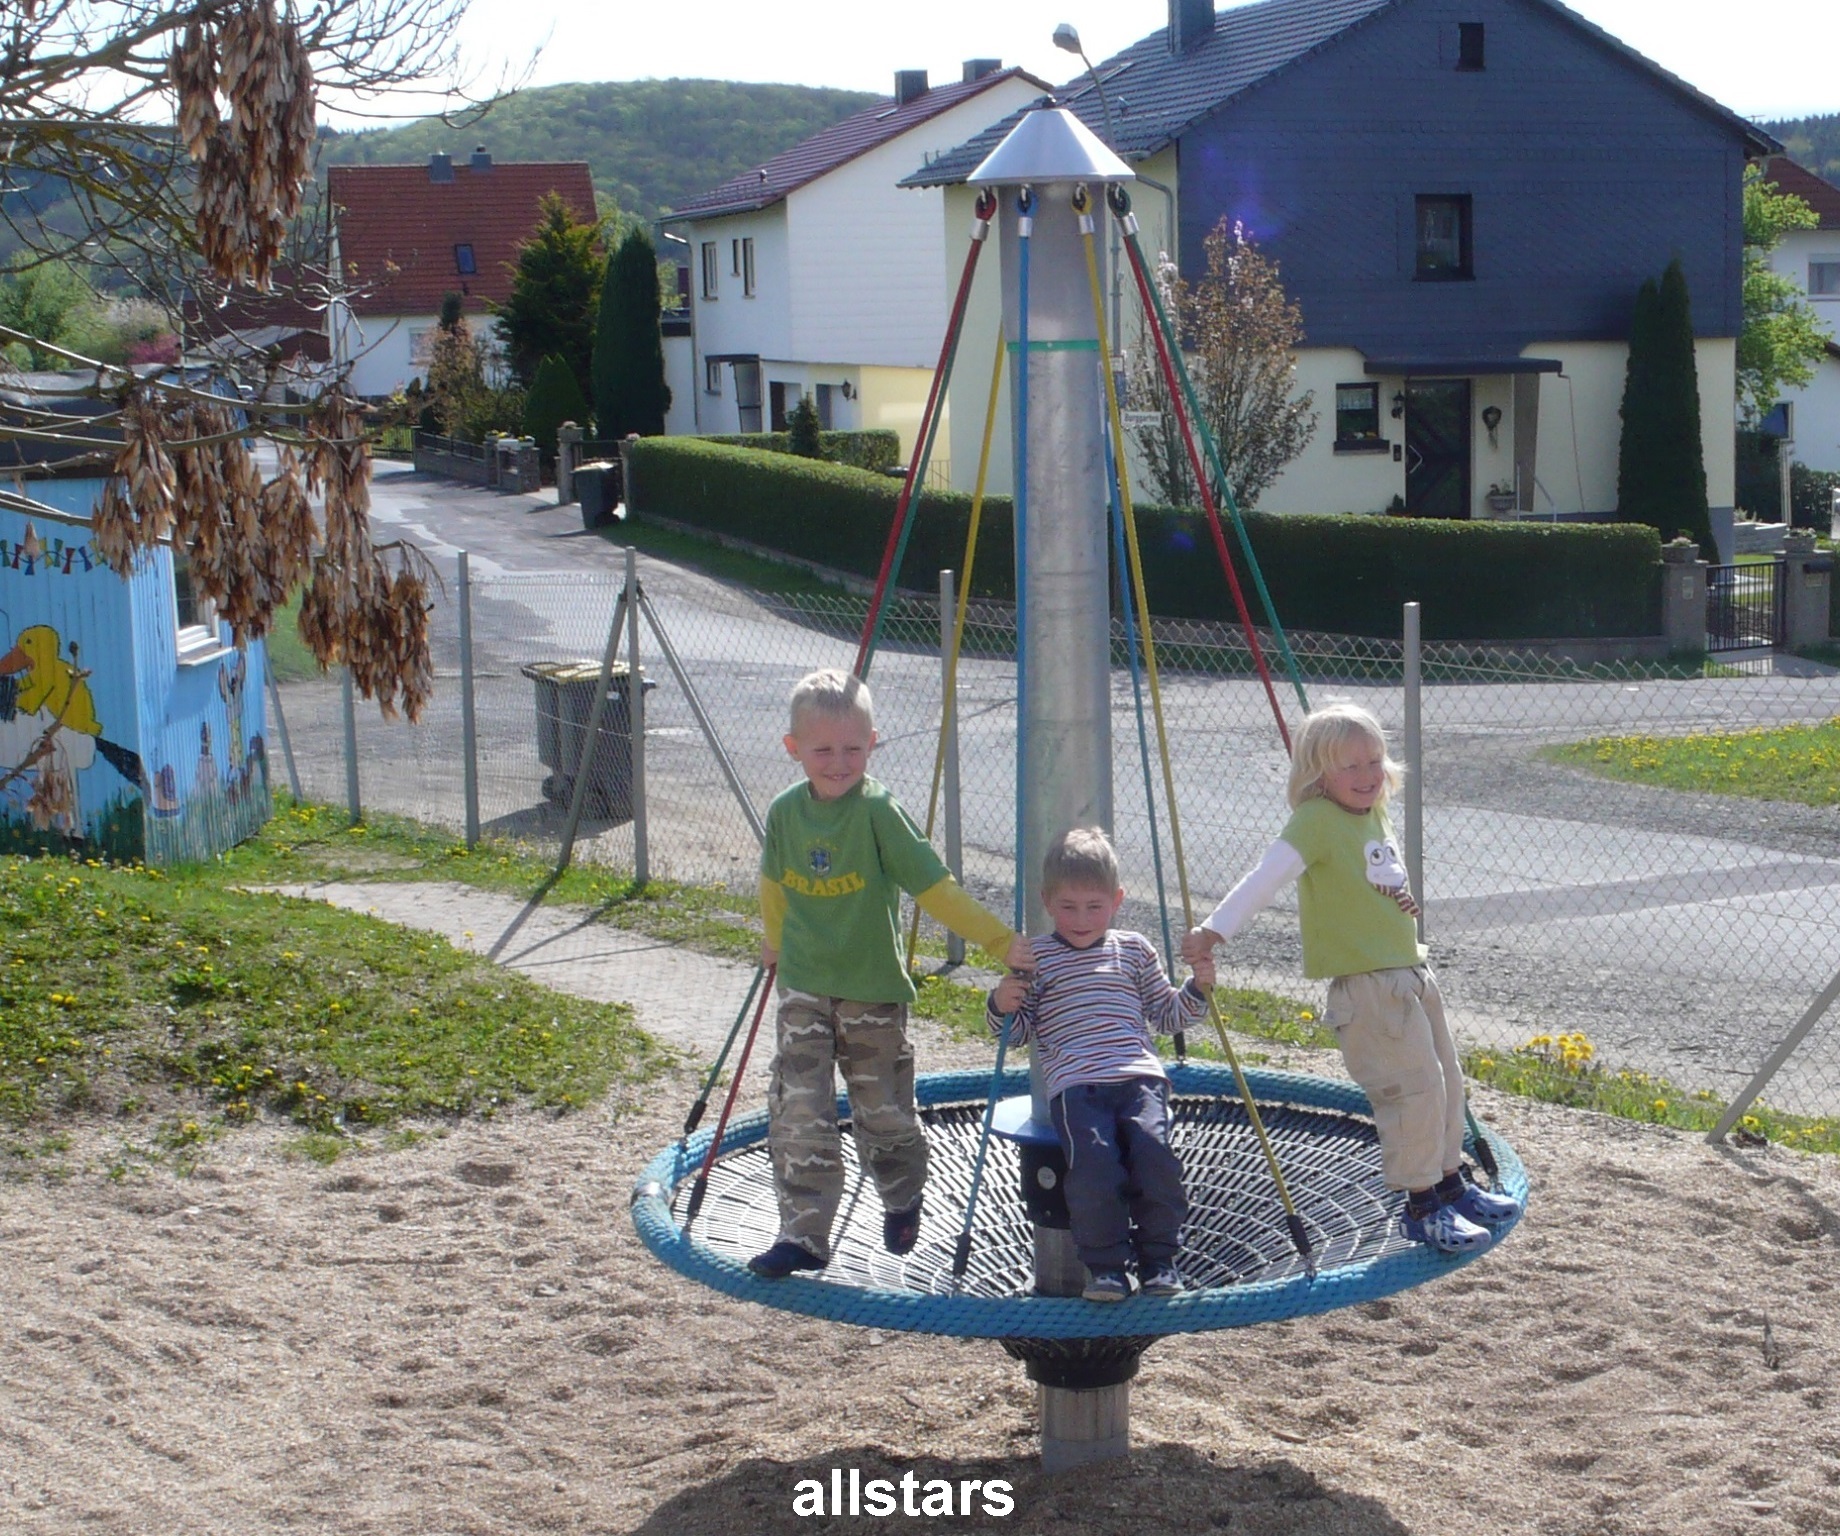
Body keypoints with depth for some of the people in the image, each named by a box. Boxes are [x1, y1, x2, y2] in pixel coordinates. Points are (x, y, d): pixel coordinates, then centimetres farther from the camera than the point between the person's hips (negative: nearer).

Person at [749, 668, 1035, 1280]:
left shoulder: (878, 810, -16)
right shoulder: (786, 811, -2)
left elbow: (935, 887, -18)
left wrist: (1000, 940, -24)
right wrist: (775, 940, 30)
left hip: (874, 992, -3)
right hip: (804, 989, 3)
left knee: (884, 1113, 10)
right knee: (799, 1114, -6)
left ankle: (902, 1201, 38)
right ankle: (803, 1234, 0)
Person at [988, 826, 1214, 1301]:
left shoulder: (1134, 950, 20)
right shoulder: (1036, 957, 12)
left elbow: (1166, 1015, 25)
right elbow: (1019, 1032, 14)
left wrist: (1197, 988, 9)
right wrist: (1002, 1007, -7)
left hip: (1139, 1076, 2)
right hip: (1075, 1084, -2)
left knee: (1154, 1150, -26)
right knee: (1093, 1161, -29)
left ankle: (1158, 1258, -7)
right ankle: (1104, 1265, -11)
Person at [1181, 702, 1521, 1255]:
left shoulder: (1374, 817, 10)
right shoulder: (1317, 821, -16)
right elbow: (1265, 877, -26)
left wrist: (1401, 894, 10)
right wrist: (1214, 930, -34)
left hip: (1411, 971, 9)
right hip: (1366, 983, -9)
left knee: (1446, 1080, 17)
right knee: (1414, 1087, -10)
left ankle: (1450, 1184, 33)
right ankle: (1422, 1208, 3)